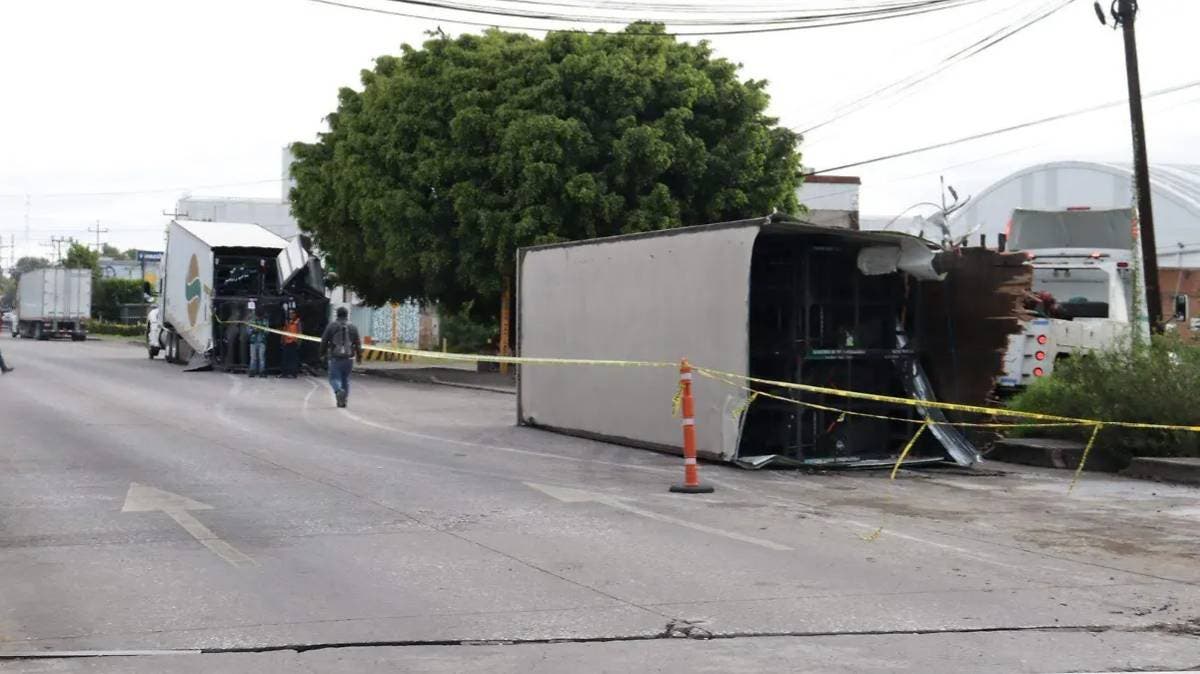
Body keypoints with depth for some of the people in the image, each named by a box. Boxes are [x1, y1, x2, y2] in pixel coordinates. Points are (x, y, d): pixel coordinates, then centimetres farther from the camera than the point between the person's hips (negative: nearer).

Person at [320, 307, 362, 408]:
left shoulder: (332, 326, -2)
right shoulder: (352, 327, 3)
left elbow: (324, 341, 0)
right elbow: (358, 343, 4)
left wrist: (322, 354, 12)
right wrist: (359, 356, 13)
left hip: (335, 357, -2)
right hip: (348, 358, 2)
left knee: (334, 378, 0)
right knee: (346, 379, 14)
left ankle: (339, 391, -28)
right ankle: (344, 400, 13)